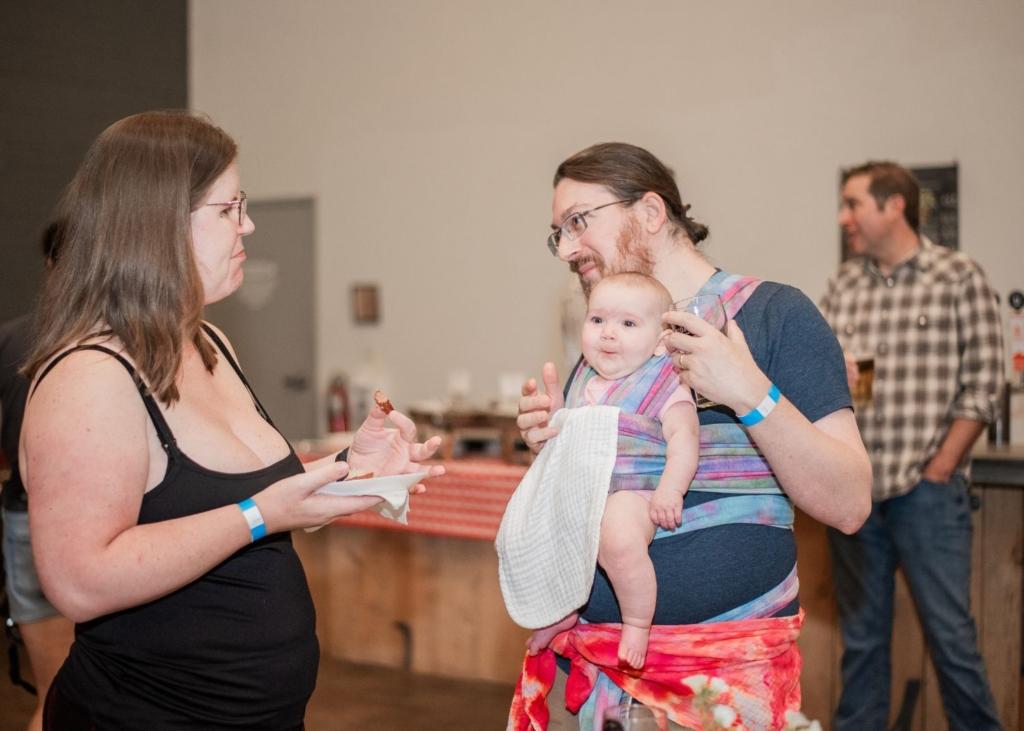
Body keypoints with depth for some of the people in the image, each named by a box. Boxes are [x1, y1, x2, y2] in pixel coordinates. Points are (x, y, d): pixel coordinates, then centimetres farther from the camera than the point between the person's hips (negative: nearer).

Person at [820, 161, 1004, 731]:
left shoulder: (959, 277, -2)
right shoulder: (843, 287, 11)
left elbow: (982, 382, -5)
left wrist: (941, 466, -9)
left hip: (926, 489, -4)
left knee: (951, 634, -2)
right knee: (862, 636, 11)